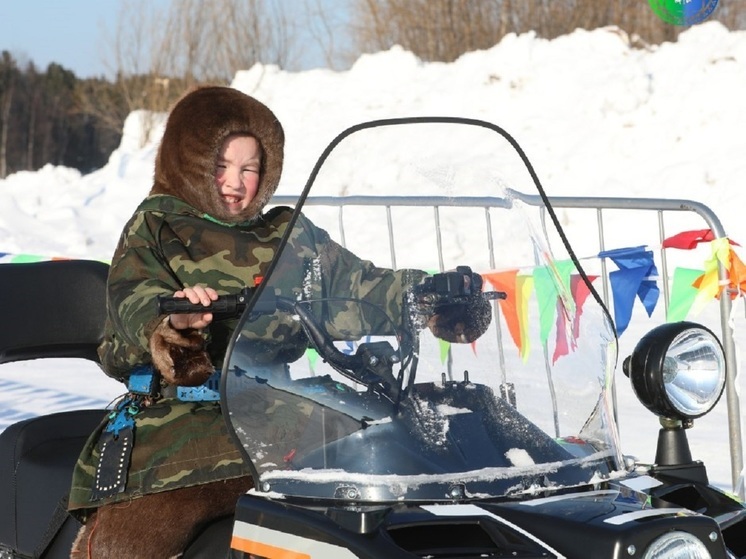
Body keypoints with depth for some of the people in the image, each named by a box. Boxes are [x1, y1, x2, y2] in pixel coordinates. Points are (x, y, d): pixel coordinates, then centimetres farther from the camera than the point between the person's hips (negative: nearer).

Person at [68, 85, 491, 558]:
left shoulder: (290, 236, 18)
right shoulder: (153, 230, 8)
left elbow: (359, 282, 14)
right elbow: (133, 297, -9)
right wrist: (168, 316, -33)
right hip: (179, 424, -3)